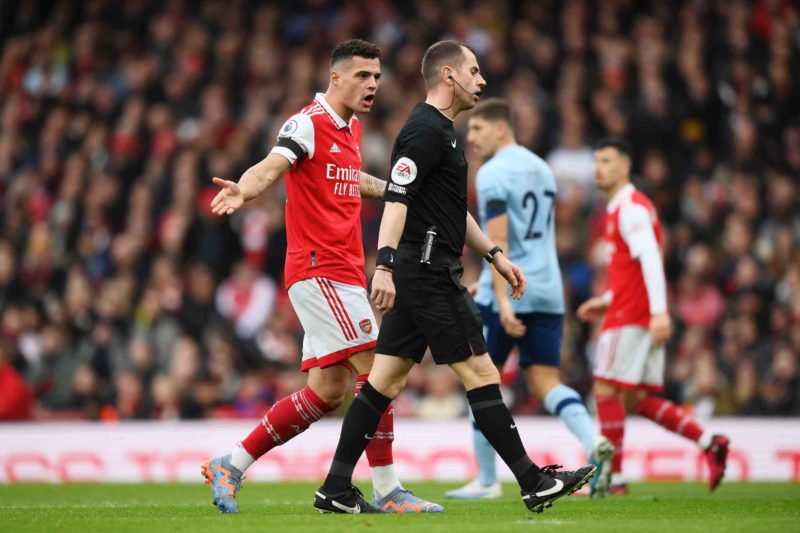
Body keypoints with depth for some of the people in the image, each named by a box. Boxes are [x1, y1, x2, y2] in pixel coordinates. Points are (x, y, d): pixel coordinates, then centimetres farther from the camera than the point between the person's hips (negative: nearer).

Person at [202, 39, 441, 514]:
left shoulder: (352, 129, 17)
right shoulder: (309, 124, -10)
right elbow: (270, 168, -27)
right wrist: (243, 190, -48)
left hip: (344, 272, 9)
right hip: (319, 269, -9)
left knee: (327, 391, 6)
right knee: (373, 367, -13)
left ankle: (230, 467, 12)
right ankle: (387, 488, -8)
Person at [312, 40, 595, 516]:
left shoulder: (440, 130, 20)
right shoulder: (426, 131, -13)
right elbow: (396, 197, -23)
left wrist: (494, 255, 28)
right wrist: (385, 265, -32)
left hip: (420, 275, 10)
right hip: (431, 275, -10)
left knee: (386, 381, 6)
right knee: (480, 372, -5)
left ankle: (337, 489, 5)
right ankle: (534, 483, 0)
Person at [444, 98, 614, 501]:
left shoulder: (493, 174, -9)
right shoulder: (541, 168, 17)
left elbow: (498, 239, -18)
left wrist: (502, 299, -24)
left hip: (508, 292, -7)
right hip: (548, 293, 7)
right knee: (545, 381, 4)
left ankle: (486, 481, 10)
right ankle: (594, 443, -22)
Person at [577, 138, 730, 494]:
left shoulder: (631, 208, -10)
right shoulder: (621, 209, 21)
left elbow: (650, 260, -21)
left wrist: (659, 312, -29)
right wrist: (605, 302, 24)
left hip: (630, 316, -10)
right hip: (635, 314, 10)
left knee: (607, 390, -6)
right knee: (638, 400, 7)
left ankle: (613, 476, -5)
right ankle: (710, 443, 1)